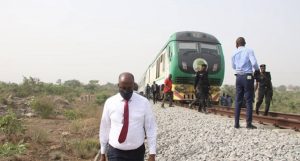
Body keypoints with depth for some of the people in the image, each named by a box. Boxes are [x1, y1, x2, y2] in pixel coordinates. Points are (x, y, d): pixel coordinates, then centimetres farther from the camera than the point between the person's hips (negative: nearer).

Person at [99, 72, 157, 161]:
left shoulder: (144, 102, -6)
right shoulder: (109, 102, -3)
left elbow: (151, 128, -4)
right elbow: (104, 128, 3)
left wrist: (152, 154, -7)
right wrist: (102, 153, 7)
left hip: (137, 152, 1)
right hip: (115, 152, 0)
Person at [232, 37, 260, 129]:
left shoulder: (234, 53, 8)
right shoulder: (249, 51, -4)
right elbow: (254, 63, -15)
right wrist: (257, 70, 2)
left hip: (238, 77, 4)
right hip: (248, 77, -4)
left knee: (238, 101, 9)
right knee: (249, 100, 0)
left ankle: (236, 123, 10)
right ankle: (249, 123, -1)